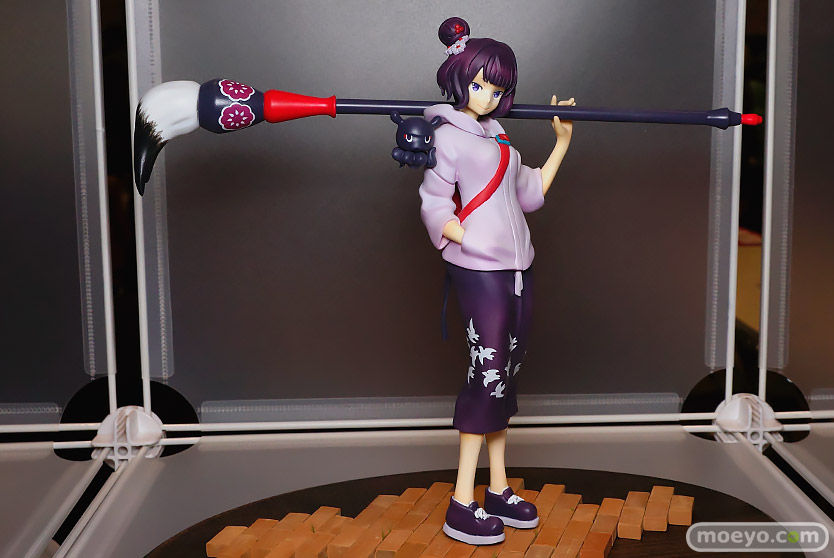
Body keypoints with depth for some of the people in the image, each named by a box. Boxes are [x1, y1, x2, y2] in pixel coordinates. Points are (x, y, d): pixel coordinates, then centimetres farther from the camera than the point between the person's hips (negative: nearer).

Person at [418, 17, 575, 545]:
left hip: (517, 268, 8)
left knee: (505, 376, 9)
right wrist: (473, 240, -15)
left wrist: (563, 142, 20)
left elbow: (530, 194, 20)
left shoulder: (498, 135, 19)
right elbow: (434, 208, -8)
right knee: (488, 375, -10)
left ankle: (499, 491, 17)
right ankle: (462, 506, -4)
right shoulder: (449, 136, -4)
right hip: (479, 271, -8)